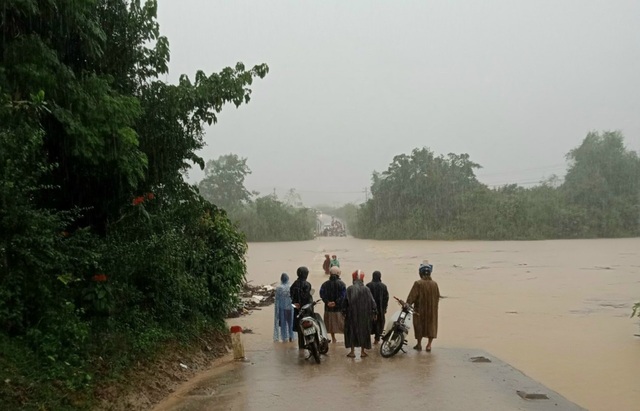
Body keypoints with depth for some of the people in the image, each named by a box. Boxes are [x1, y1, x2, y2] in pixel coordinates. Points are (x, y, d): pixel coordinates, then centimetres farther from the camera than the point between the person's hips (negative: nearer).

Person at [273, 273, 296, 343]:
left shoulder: (278, 288, -13)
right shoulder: (291, 287, -11)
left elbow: (277, 300, -9)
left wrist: (277, 310, 1)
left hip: (282, 308, -1)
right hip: (290, 307, 1)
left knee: (283, 322, 11)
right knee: (291, 322, 16)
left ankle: (284, 337, 16)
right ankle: (291, 337, 23)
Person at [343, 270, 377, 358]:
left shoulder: (350, 289, -9)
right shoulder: (366, 289, -4)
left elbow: (346, 301, -9)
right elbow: (372, 302, -1)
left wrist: (344, 312, 1)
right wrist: (373, 313, 8)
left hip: (352, 314, -1)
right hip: (364, 315, 1)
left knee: (352, 331, 10)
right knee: (363, 331, 12)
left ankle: (352, 351, 10)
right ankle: (362, 351, 16)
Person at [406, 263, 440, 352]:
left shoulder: (418, 283, -14)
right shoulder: (434, 284, -2)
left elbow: (412, 296, -16)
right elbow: (438, 297, 7)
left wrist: (407, 304, -8)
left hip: (420, 309, -3)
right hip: (432, 309, 3)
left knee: (419, 325, 10)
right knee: (431, 325, 12)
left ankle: (419, 344, 17)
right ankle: (429, 344, 8)